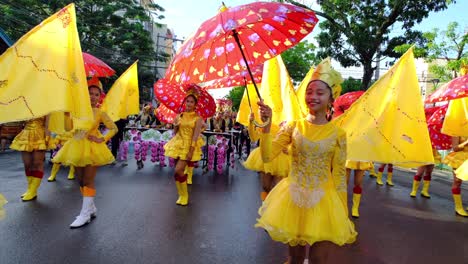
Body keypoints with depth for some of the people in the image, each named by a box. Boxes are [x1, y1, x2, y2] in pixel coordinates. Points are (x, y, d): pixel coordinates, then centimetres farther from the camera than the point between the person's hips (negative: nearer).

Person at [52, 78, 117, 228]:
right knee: (80, 180, 11)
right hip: (77, 147, 5)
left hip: (92, 148, -4)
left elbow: (114, 128, 2)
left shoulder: (100, 113, -3)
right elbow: (68, 128, -1)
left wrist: (102, 139, -8)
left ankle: (85, 214, 3)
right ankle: (91, 208, 25)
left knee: (88, 181, -3)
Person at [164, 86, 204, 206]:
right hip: (178, 144, 5)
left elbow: (195, 136, -13)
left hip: (189, 146, -4)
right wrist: (175, 125, -11)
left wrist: (191, 151, -20)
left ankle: (184, 195, 6)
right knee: (179, 171, 7)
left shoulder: (198, 118, -6)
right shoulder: (179, 116, 6)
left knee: (178, 170, -14)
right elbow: (175, 132, 9)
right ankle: (182, 195, 24)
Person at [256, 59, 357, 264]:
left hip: (323, 202, -1)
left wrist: (342, 212, -1)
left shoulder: (337, 134, -6)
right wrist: (266, 125, -24)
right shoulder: (293, 127, -5)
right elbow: (267, 156, -13)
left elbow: (339, 175, -2)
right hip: (294, 199, 1)